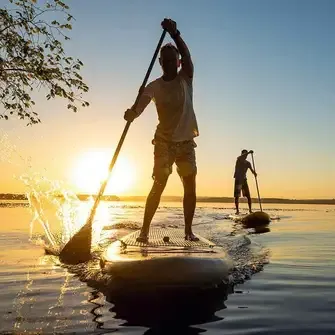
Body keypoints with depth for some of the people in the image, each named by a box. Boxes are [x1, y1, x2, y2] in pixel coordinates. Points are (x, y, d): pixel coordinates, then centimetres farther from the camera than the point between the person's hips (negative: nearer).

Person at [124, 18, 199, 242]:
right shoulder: (154, 86, -4)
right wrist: (132, 113, -47)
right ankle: (144, 230, -3)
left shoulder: (186, 79, -1)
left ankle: (189, 230, 12)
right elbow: (141, 104, -22)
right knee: (158, 185, -8)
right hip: (164, 142, -2)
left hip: (186, 141, 2)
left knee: (190, 187, 2)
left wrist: (175, 34, -38)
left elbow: (187, 55, -20)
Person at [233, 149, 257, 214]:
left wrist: (254, 173, -27)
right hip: (238, 180, -4)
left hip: (244, 180, 4)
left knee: (248, 196, -1)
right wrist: (248, 152, -37)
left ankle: (250, 210, 7)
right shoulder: (239, 160, -1)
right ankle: (237, 210, 1)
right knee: (237, 196, -5)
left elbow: (252, 170, -3)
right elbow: (241, 157, -25)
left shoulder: (248, 163, 10)